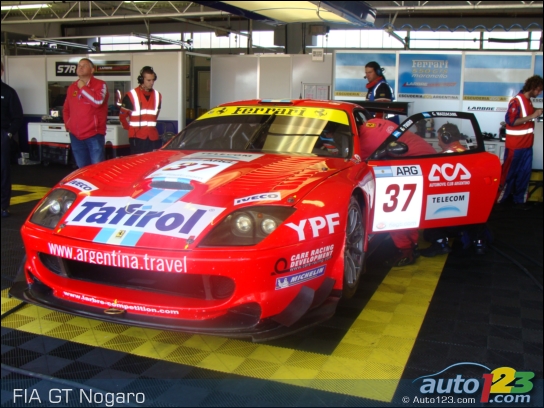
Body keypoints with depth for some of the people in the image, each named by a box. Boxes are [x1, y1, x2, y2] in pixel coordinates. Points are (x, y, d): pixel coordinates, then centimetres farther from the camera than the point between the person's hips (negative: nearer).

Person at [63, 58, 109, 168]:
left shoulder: (100, 85, -4)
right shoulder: (72, 87, 14)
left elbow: (98, 101, -23)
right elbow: (66, 109, 24)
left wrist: (83, 88, -12)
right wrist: (67, 124, 10)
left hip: (94, 134, -6)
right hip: (75, 135, 6)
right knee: (82, 168, 13)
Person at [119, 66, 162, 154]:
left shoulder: (157, 96, 10)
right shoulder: (131, 95, -4)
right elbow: (123, 115, 5)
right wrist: (130, 128, 9)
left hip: (153, 137, 4)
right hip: (137, 137, -4)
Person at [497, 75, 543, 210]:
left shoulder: (528, 101, 12)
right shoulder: (516, 101, -15)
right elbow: (510, 121, -22)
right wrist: (532, 116, -21)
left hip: (527, 145, 8)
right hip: (515, 145, -8)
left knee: (524, 173, 9)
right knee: (509, 173, -1)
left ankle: (519, 200, 16)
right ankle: (497, 199, 9)